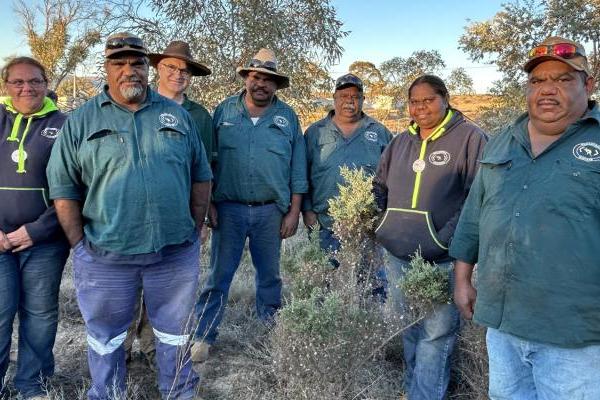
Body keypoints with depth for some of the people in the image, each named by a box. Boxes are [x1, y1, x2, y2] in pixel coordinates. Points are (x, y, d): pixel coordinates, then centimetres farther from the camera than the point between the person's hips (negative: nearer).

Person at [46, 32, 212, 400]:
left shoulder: (177, 115, 6)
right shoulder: (82, 121, 1)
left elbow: (201, 177, 9)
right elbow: (63, 187, 2)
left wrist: (195, 231, 5)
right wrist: (80, 244, -3)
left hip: (176, 254, 1)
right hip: (104, 257, -1)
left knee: (176, 335, 16)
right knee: (106, 339, 16)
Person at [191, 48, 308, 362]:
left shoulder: (287, 117, 4)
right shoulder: (224, 111, 3)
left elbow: (298, 168, 3)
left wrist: (294, 212, -1)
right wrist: (208, 203, -2)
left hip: (271, 211, 1)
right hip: (229, 209, -1)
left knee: (270, 275, 15)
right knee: (219, 275, 3)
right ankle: (203, 336, 14)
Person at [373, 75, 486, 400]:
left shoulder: (469, 137, -5)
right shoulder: (401, 141, 13)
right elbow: (379, 189, 21)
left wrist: (443, 241, -17)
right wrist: (378, 228, 5)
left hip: (442, 261, -6)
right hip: (398, 257, 6)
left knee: (436, 335, -2)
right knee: (409, 331, 18)